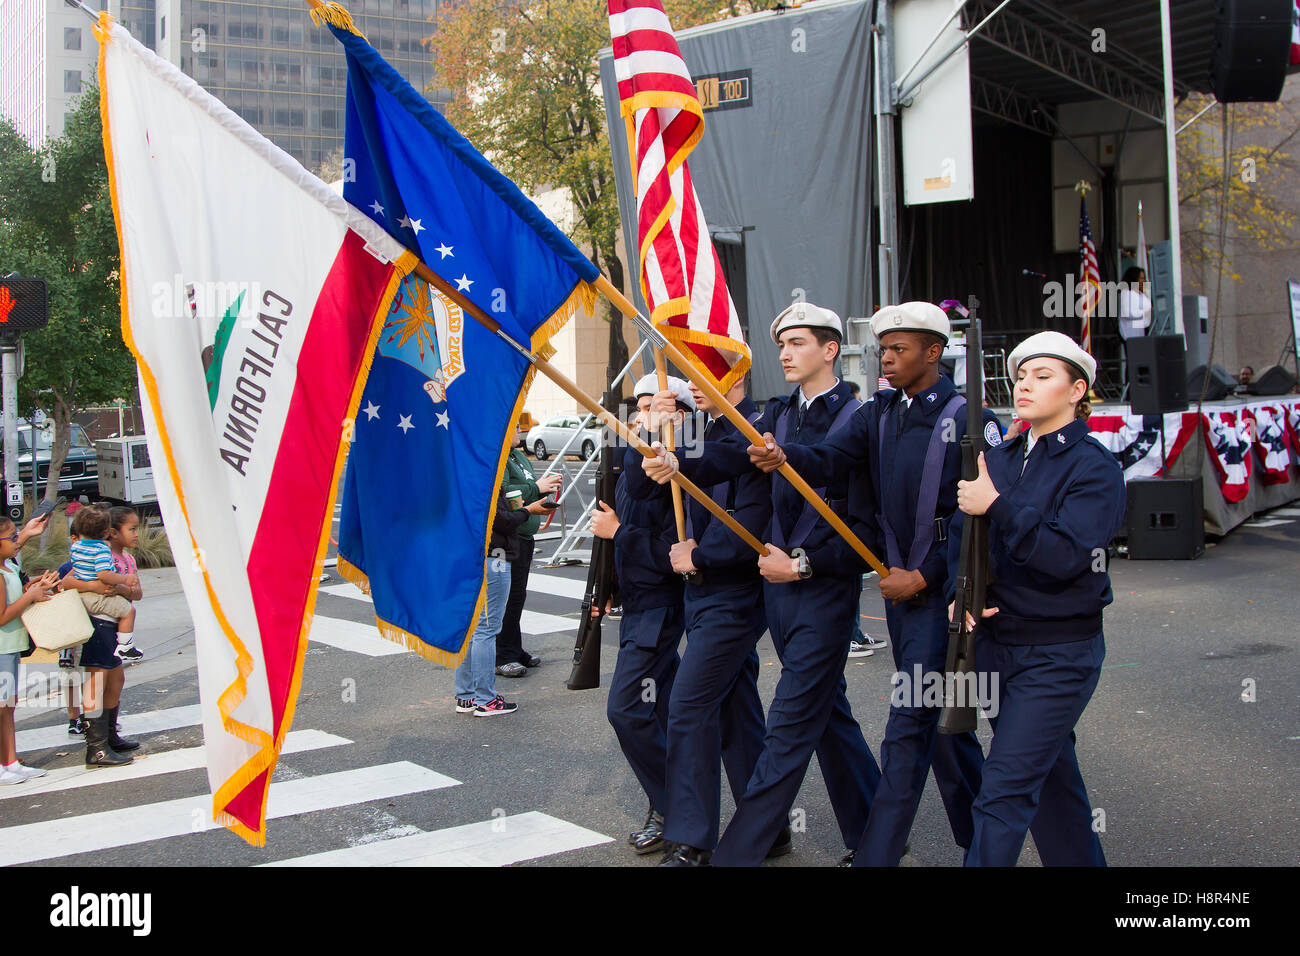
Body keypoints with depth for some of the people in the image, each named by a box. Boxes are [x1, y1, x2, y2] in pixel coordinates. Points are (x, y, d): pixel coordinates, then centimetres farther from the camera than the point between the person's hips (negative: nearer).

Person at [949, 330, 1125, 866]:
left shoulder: (1095, 469, -11)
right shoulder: (1000, 459, 8)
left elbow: (1065, 555, -23)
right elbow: (961, 533, 10)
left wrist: (997, 506, -26)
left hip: (1058, 655, -6)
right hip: (995, 642, 7)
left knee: (1004, 793, -10)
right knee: (1050, 778, 19)